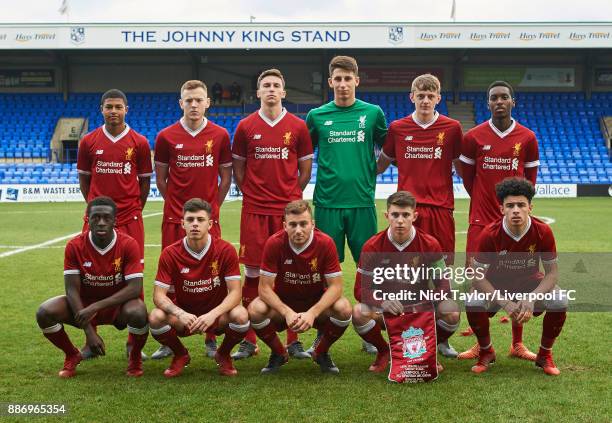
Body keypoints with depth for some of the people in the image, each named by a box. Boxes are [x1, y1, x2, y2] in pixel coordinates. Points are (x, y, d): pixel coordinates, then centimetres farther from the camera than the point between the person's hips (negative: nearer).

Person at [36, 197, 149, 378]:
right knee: (45, 313, -23)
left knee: (138, 313, -36)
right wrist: (89, 332, -24)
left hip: (118, 305, -2)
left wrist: (95, 307, -32)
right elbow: (72, 290, -15)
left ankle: (135, 358, -2)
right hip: (84, 305, 2)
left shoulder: (128, 244, -18)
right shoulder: (75, 246, -14)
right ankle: (72, 356, 7)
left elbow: (135, 288, -24)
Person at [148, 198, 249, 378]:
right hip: (183, 315, 1)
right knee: (156, 318, -29)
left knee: (240, 315, -32)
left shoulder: (226, 250, -13)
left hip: (217, 314, -1)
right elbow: (159, 295, -14)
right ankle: (180, 356, 5)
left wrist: (212, 314, -33)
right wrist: (180, 314, -34)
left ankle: (223, 355, 3)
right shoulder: (170, 254, -11)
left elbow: (235, 292, -16)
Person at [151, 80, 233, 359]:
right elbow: (161, 177, 11)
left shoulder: (220, 135, 4)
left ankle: (211, 340, 12)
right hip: (174, 219, 0)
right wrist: (177, 204, 9)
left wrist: (212, 205, 7)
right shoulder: (166, 136, 3)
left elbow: (226, 177, 11)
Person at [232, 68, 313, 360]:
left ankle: (293, 341, 10)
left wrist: (291, 197, 5)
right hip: (254, 210, 0)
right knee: (252, 273, 1)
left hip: (288, 209, 0)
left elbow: (305, 170, 10)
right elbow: (238, 169, 12)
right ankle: (249, 341, 10)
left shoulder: (298, 127, 5)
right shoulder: (246, 127, 6)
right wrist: (252, 194, 5)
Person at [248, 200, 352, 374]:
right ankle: (279, 353, 2)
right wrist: (287, 312, -32)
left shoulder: (325, 243, -20)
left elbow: (335, 286, -18)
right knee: (255, 310, -29)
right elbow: (265, 287, -18)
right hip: (283, 302, 0)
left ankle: (321, 353, 2)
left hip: (317, 302, 0)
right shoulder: (274, 243, -20)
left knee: (343, 308, -29)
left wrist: (312, 313, -32)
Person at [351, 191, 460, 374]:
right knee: (359, 313, -31)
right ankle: (383, 352, 2)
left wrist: (442, 298, -28)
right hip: (386, 308, 0)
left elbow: (442, 282, -4)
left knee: (452, 314, -27)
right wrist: (382, 302, -32)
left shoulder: (430, 244, -10)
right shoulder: (373, 246, -12)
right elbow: (361, 289, -12)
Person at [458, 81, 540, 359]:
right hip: (481, 221, 0)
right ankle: (481, 344, 9)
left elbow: (530, 179, 11)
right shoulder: (473, 137, 1)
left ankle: (518, 343, 14)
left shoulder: (527, 138, 2)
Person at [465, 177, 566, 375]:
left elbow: (552, 273, -13)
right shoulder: (490, 234, -25)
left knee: (560, 301, -26)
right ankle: (486, 352, 0)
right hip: (496, 285, -1)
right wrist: (505, 303, -30)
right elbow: (477, 276, -19)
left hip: (531, 283, 1)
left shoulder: (543, 231, -21)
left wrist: (531, 298, -30)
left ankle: (545, 355, 1)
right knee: (473, 304, -30)